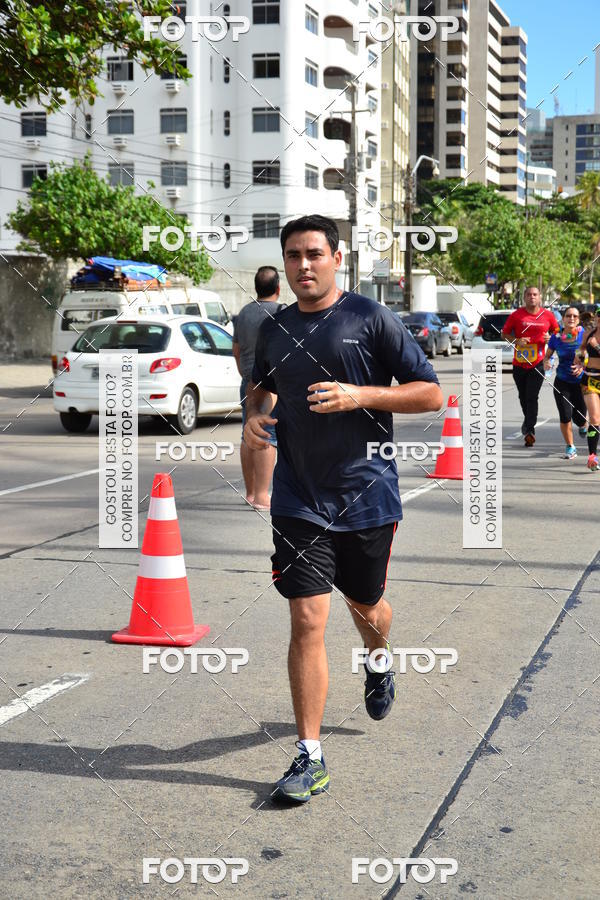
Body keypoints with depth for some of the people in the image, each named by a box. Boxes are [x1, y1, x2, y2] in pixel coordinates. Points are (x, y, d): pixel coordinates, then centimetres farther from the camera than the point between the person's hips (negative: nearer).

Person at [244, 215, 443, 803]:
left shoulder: (372, 319, -7)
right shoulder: (274, 331, 5)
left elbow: (431, 393, -7)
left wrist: (361, 394, -19)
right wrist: (255, 415, 3)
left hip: (366, 494, -1)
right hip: (299, 500, 2)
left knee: (365, 606, 18)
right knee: (307, 620, -7)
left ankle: (378, 667, 55)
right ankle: (309, 758, 1)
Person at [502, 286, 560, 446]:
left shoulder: (548, 315, 3)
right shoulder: (516, 315, -1)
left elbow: (556, 332, 17)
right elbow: (504, 333, 5)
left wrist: (550, 338, -6)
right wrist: (516, 341, -14)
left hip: (537, 364, -2)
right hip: (519, 363, 2)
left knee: (532, 397, -11)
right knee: (523, 397, 15)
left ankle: (529, 430, -11)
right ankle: (528, 420, 38)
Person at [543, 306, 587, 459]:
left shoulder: (584, 334, -8)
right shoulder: (556, 337, -4)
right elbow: (547, 355, 6)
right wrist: (546, 362, -17)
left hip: (581, 382, 0)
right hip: (562, 383, 1)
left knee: (579, 418, 4)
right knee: (565, 417, -8)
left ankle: (583, 425, 45)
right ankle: (570, 447, 15)